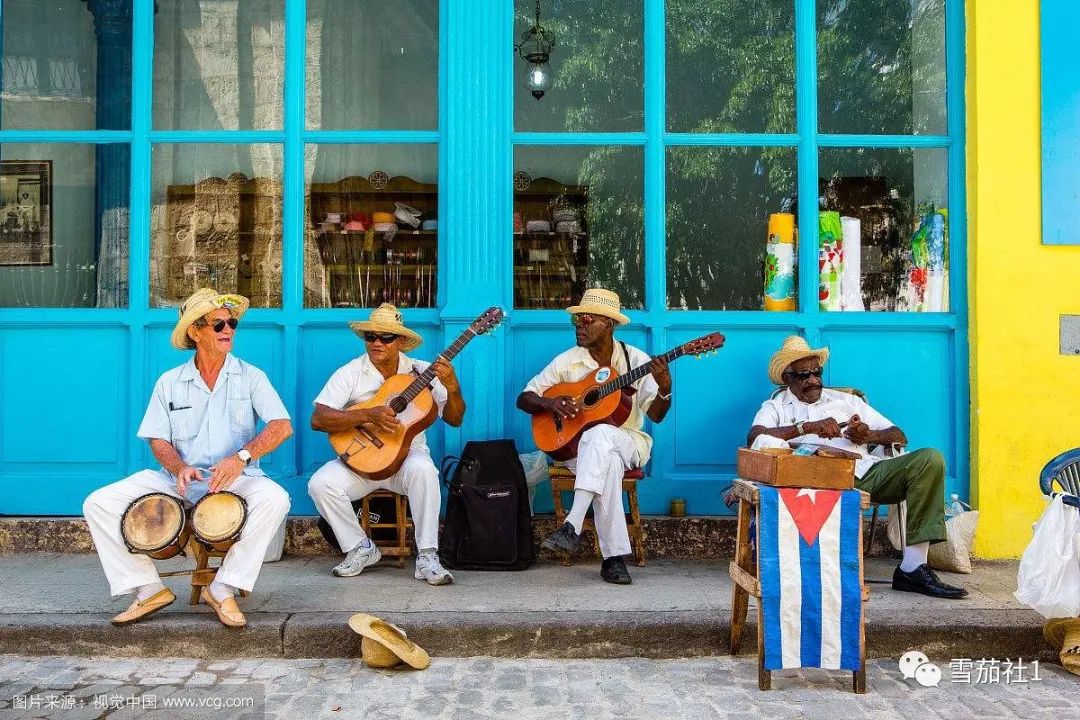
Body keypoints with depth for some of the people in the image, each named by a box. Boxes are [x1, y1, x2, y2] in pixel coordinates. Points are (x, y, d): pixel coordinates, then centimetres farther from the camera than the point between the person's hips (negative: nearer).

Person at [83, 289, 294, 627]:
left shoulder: (250, 377, 2)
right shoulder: (169, 382, 8)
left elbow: (282, 426, -10)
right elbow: (158, 440, 6)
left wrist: (241, 456, -27)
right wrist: (179, 468, -16)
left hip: (236, 480, -2)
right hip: (179, 480, 2)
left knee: (274, 498, -34)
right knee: (99, 504, -14)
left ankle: (222, 589, -18)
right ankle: (149, 589, -4)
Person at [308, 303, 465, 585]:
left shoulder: (422, 372, 0)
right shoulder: (350, 373, -3)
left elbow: (454, 419, -2)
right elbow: (318, 419, -15)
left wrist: (452, 387, -23)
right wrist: (368, 415, -27)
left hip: (407, 454, -1)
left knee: (422, 469, -34)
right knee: (321, 483, -24)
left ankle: (427, 557, -22)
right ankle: (361, 548, -1)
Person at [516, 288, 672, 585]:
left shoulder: (635, 359, -1)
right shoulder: (567, 361, 2)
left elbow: (655, 415, -4)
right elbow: (524, 398, 5)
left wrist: (664, 389, -25)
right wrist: (549, 403, -16)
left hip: (627, 441, -1)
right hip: (577, 444, 1)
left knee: (600, 434, -38)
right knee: (608, 463, -37)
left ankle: (573, 526, -43)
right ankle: (614, 556, -35)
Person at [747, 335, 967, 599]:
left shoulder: (846, 400, 29)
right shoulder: (776, 407, 18)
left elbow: (899, 437, 24)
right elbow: (754, 437, -6)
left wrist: (869, 435, 1)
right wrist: (807, 427, -13)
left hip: (865, 472, 5)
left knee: (930, 459, -18)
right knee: (768, 444, -33)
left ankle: (912, 567, -21)